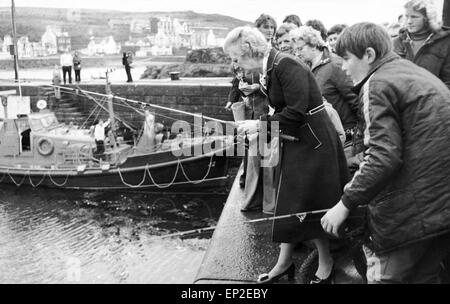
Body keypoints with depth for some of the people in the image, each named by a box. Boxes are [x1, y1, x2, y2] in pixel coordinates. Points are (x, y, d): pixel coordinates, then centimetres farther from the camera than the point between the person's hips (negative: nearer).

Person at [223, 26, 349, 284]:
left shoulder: (286, 65, -20)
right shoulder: (270, 69, 6)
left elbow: (296, 112, -26)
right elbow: (284, 111, 9)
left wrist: (261, 124, -19)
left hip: (313, 141, -9)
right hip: (294, 142, 9)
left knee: (309, 205, 2)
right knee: (288, 203, 14)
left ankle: (326, 263, 22)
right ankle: (284, 262, 28)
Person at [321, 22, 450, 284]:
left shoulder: (378, 84, -10)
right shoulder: (417, 73, 17)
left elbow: (384, 157, -21)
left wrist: (346, 203, -13)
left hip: (412, 210, -9)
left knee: (385, 275, 3)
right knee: (423, 275, 20)